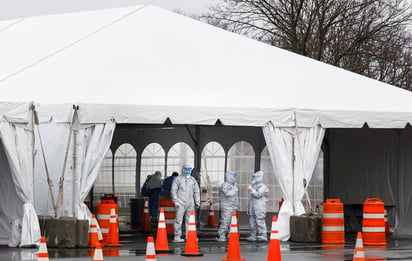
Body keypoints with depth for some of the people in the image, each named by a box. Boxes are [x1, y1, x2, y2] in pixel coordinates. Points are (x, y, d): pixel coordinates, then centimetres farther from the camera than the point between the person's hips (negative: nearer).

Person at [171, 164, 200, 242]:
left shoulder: (192, 179, 16)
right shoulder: (177, 179, 0)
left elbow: (196, 191, 19)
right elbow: (173, 191, -3)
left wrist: (197, 201, 9)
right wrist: (176, 201, -11)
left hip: (190, 203, 5)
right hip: (181, 203, -5)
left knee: (190, 220, 4)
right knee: (179, 220, -8)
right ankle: (177, 237, -6)